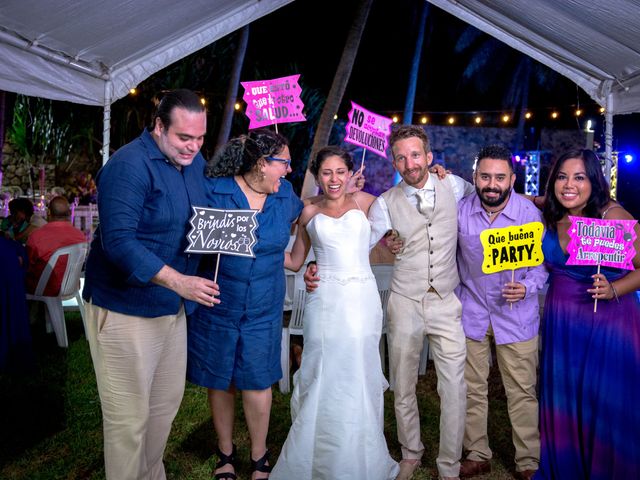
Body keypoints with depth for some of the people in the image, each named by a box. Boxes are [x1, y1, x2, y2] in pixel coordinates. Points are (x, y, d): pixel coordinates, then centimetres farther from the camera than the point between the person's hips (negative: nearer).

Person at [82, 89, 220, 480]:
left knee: (168, 402, 21)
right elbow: (118, 242, -27)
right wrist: (179, 281, -34)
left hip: (173, 307, 8)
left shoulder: (195, 162, 6)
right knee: (130, 418, 3)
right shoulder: (129, 166, -19)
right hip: (125, 311, -8)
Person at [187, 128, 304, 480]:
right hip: (217, 303, -2)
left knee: (257, 382, 7)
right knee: (219, 381, 12)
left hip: (263, 307, 2)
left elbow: (301, 216, 23)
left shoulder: (284, 195, 1)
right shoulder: (213, 190, -11)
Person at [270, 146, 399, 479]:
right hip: (325, 301, 0)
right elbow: (294, 262, 15)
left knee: (358, 379, 7)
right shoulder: (310, 212, 9)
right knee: (323, 379, 4)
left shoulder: (363, 201, 6)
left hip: (362, 300, 0)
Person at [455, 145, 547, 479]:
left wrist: (527, 287, -21)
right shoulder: (461, 210, -6)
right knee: (472, 390, 12)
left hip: (516, 314, -2)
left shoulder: (529, 213, -10)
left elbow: (543, 262, -4)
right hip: (472, 311, 2)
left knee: (522, 393, 5)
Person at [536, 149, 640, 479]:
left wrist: (613, 290, -27)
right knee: (562, 398, 15)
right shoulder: (551, 216, -1)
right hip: (561, 318, 5)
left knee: (607, 402, 5)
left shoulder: (613, 216, -15)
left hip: (609, 319, -4)